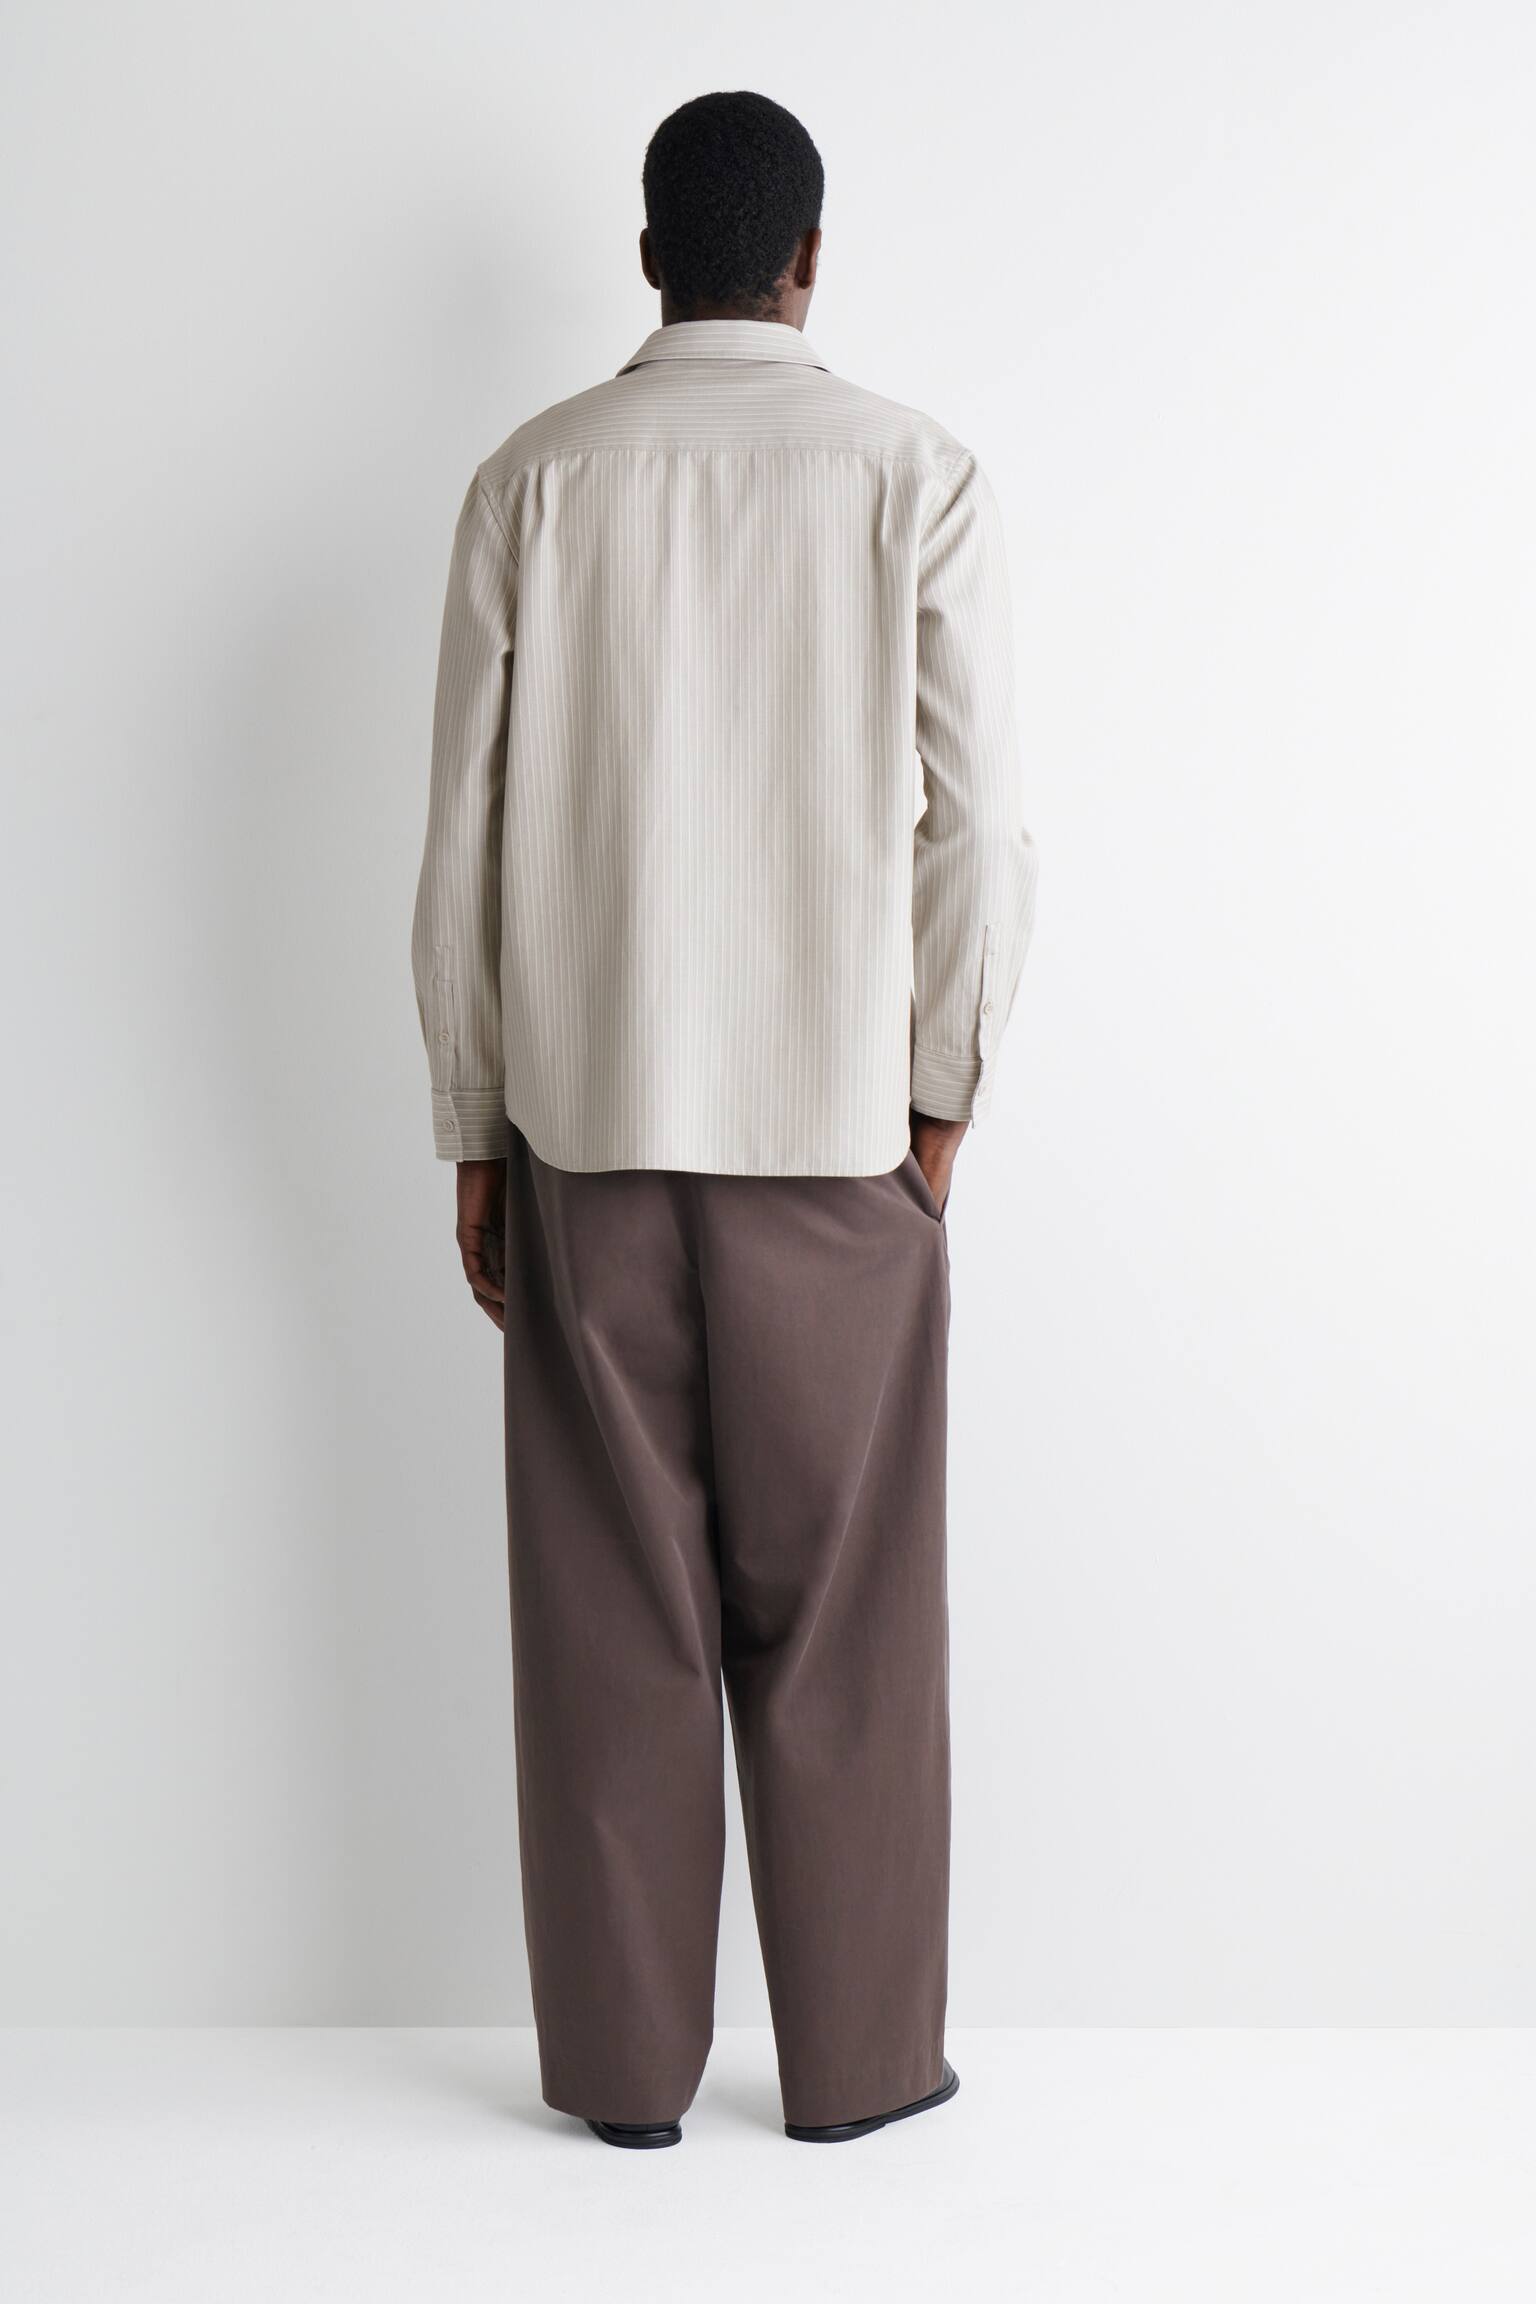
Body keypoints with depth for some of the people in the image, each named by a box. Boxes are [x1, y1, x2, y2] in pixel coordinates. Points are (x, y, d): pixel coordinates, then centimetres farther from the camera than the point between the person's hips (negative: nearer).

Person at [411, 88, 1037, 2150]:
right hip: (836, 1130, -1)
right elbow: (976, 833, -6)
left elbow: (465, 838, 0)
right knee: (842, 1614, 9)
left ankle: (626, 2061, 17)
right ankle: (858, 2056, 18)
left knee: (612, 1615, 8)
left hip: (588, 1125, 1)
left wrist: (475, 1137, 8)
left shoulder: (536, 480, 1)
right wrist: (940, 1105, 6)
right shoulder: (916, 477, -2)